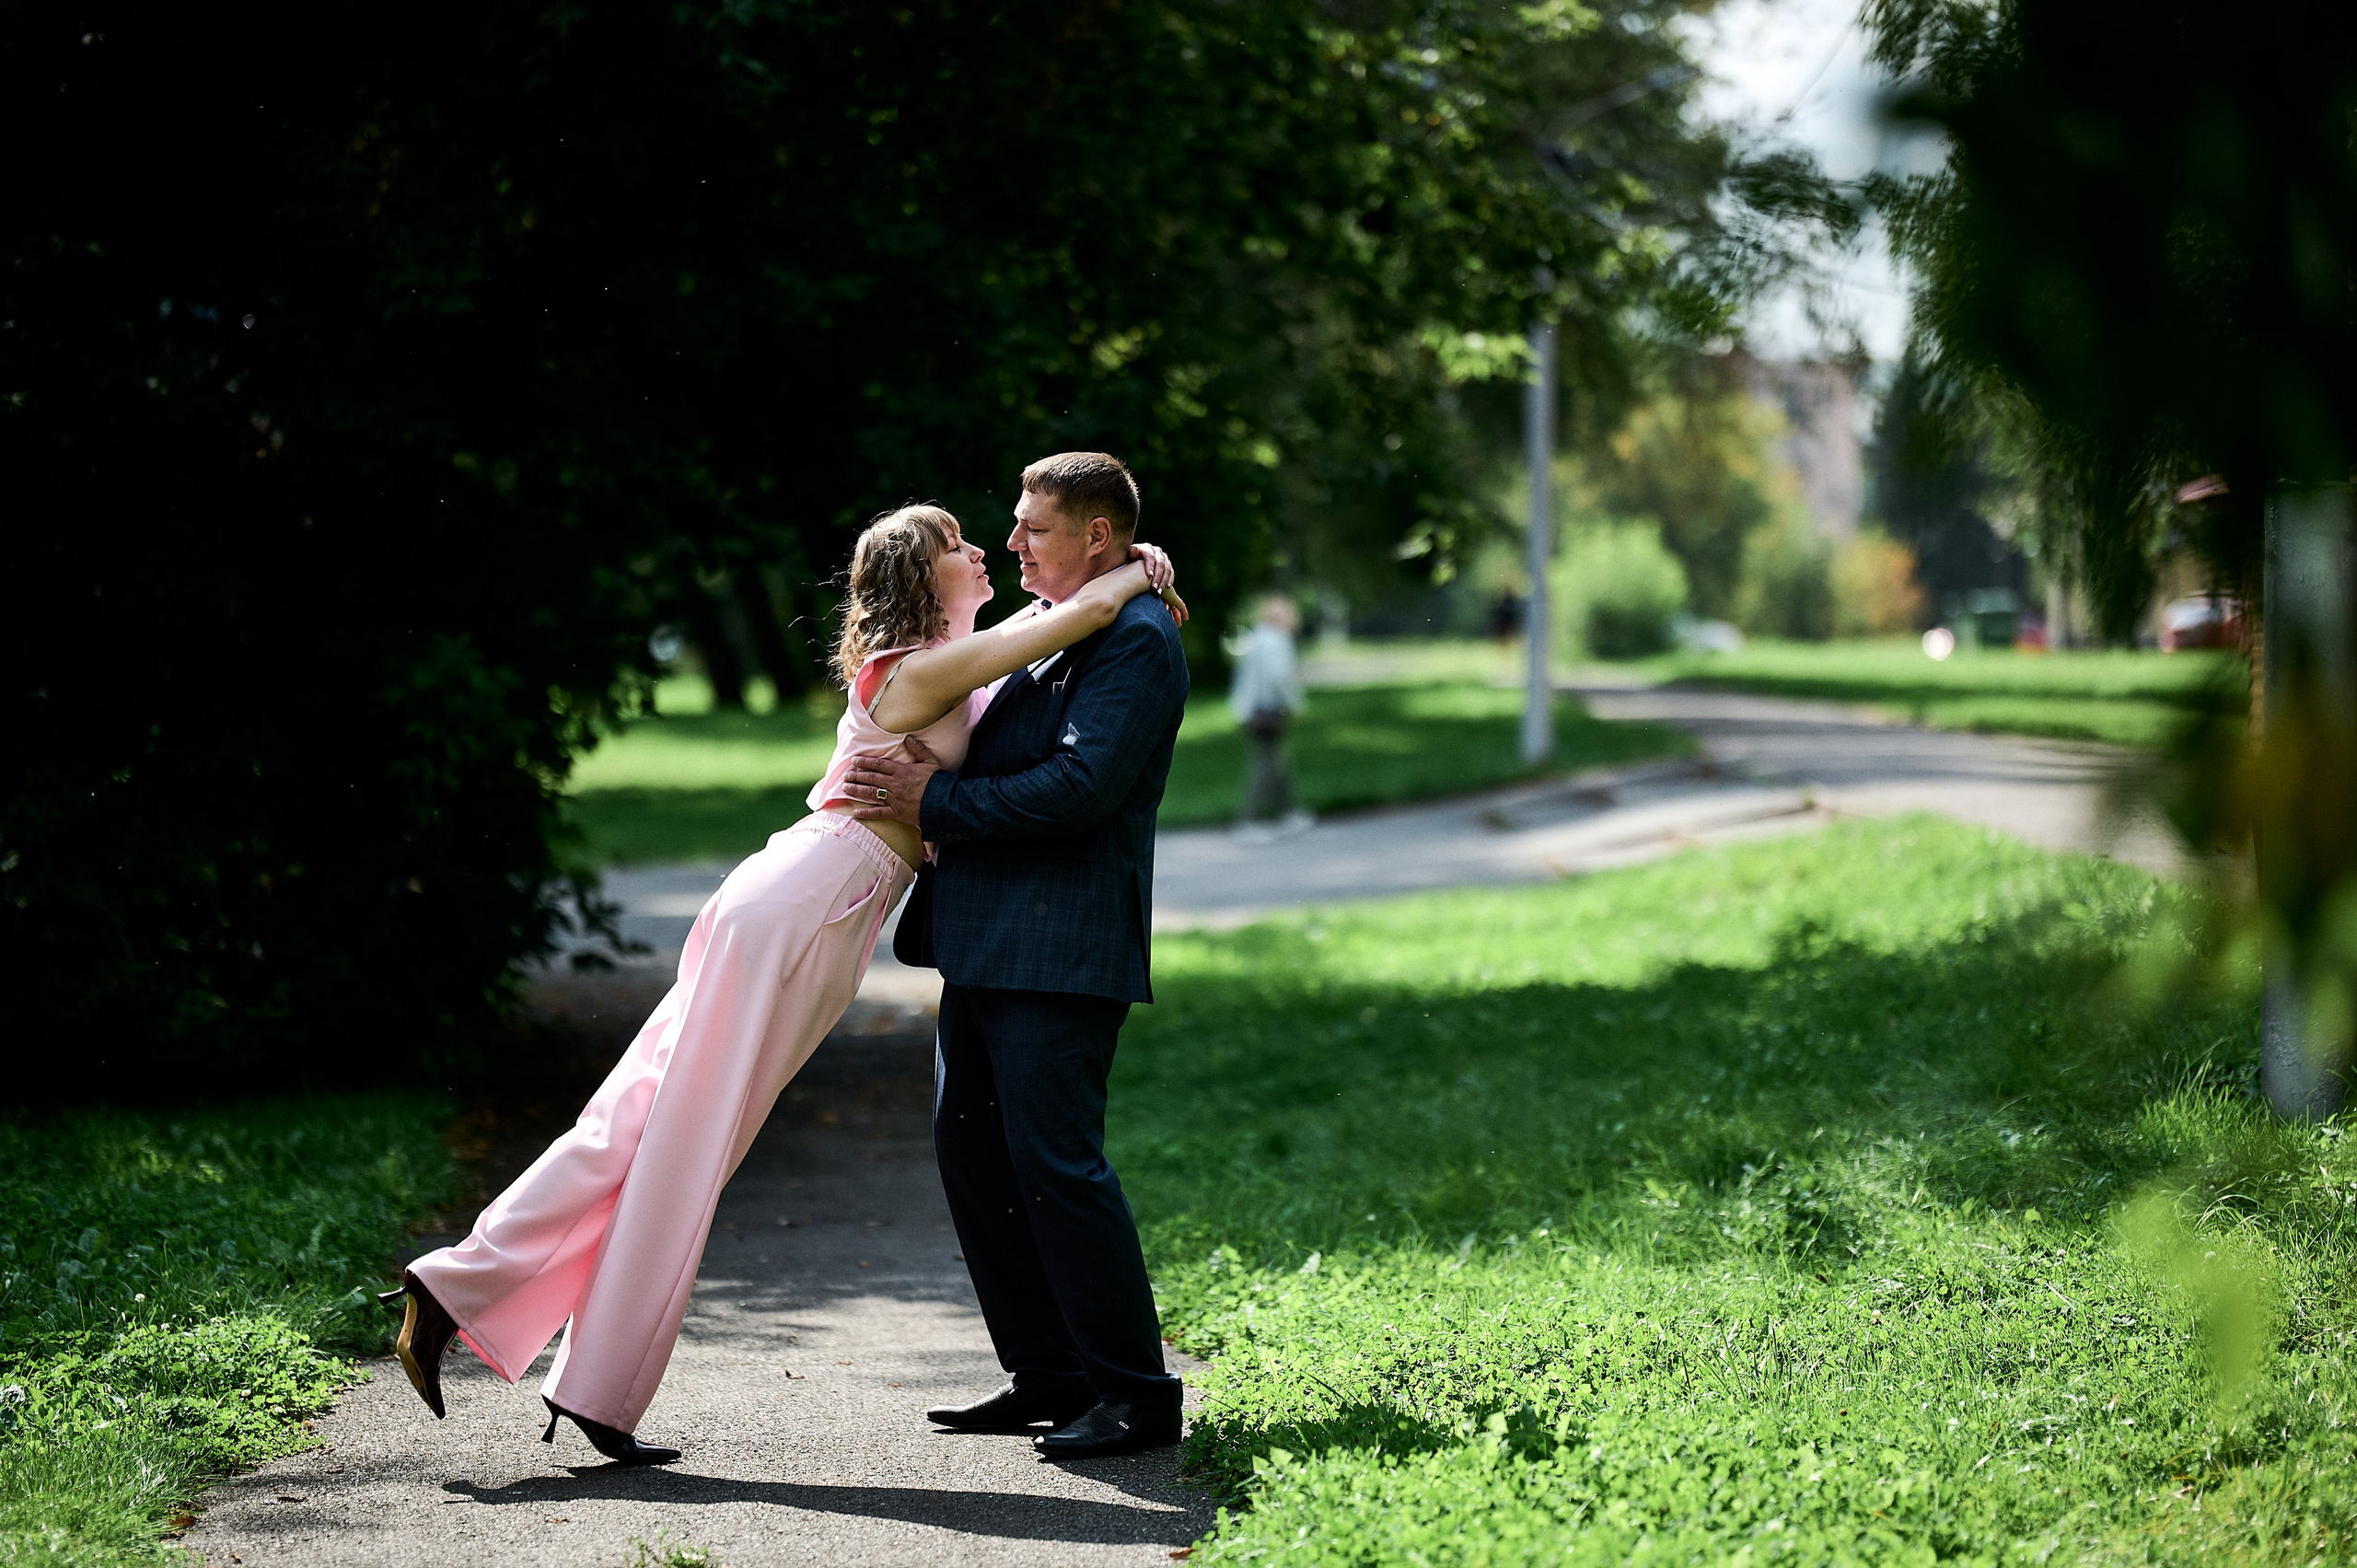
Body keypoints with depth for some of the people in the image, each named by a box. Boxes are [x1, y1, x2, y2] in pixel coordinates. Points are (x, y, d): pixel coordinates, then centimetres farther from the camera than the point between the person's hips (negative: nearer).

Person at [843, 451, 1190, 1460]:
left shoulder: (1136, 642, -11)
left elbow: (1081, 785, -21)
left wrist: (939, 800, -15)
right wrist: (914, 769, 12)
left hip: (1061, 951, -10)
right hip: (986, 942, 10)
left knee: (1055, 1160, -11)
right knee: (972, 1148, 11)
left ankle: (1137, 1393, -3)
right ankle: (1049, 1376, 19)